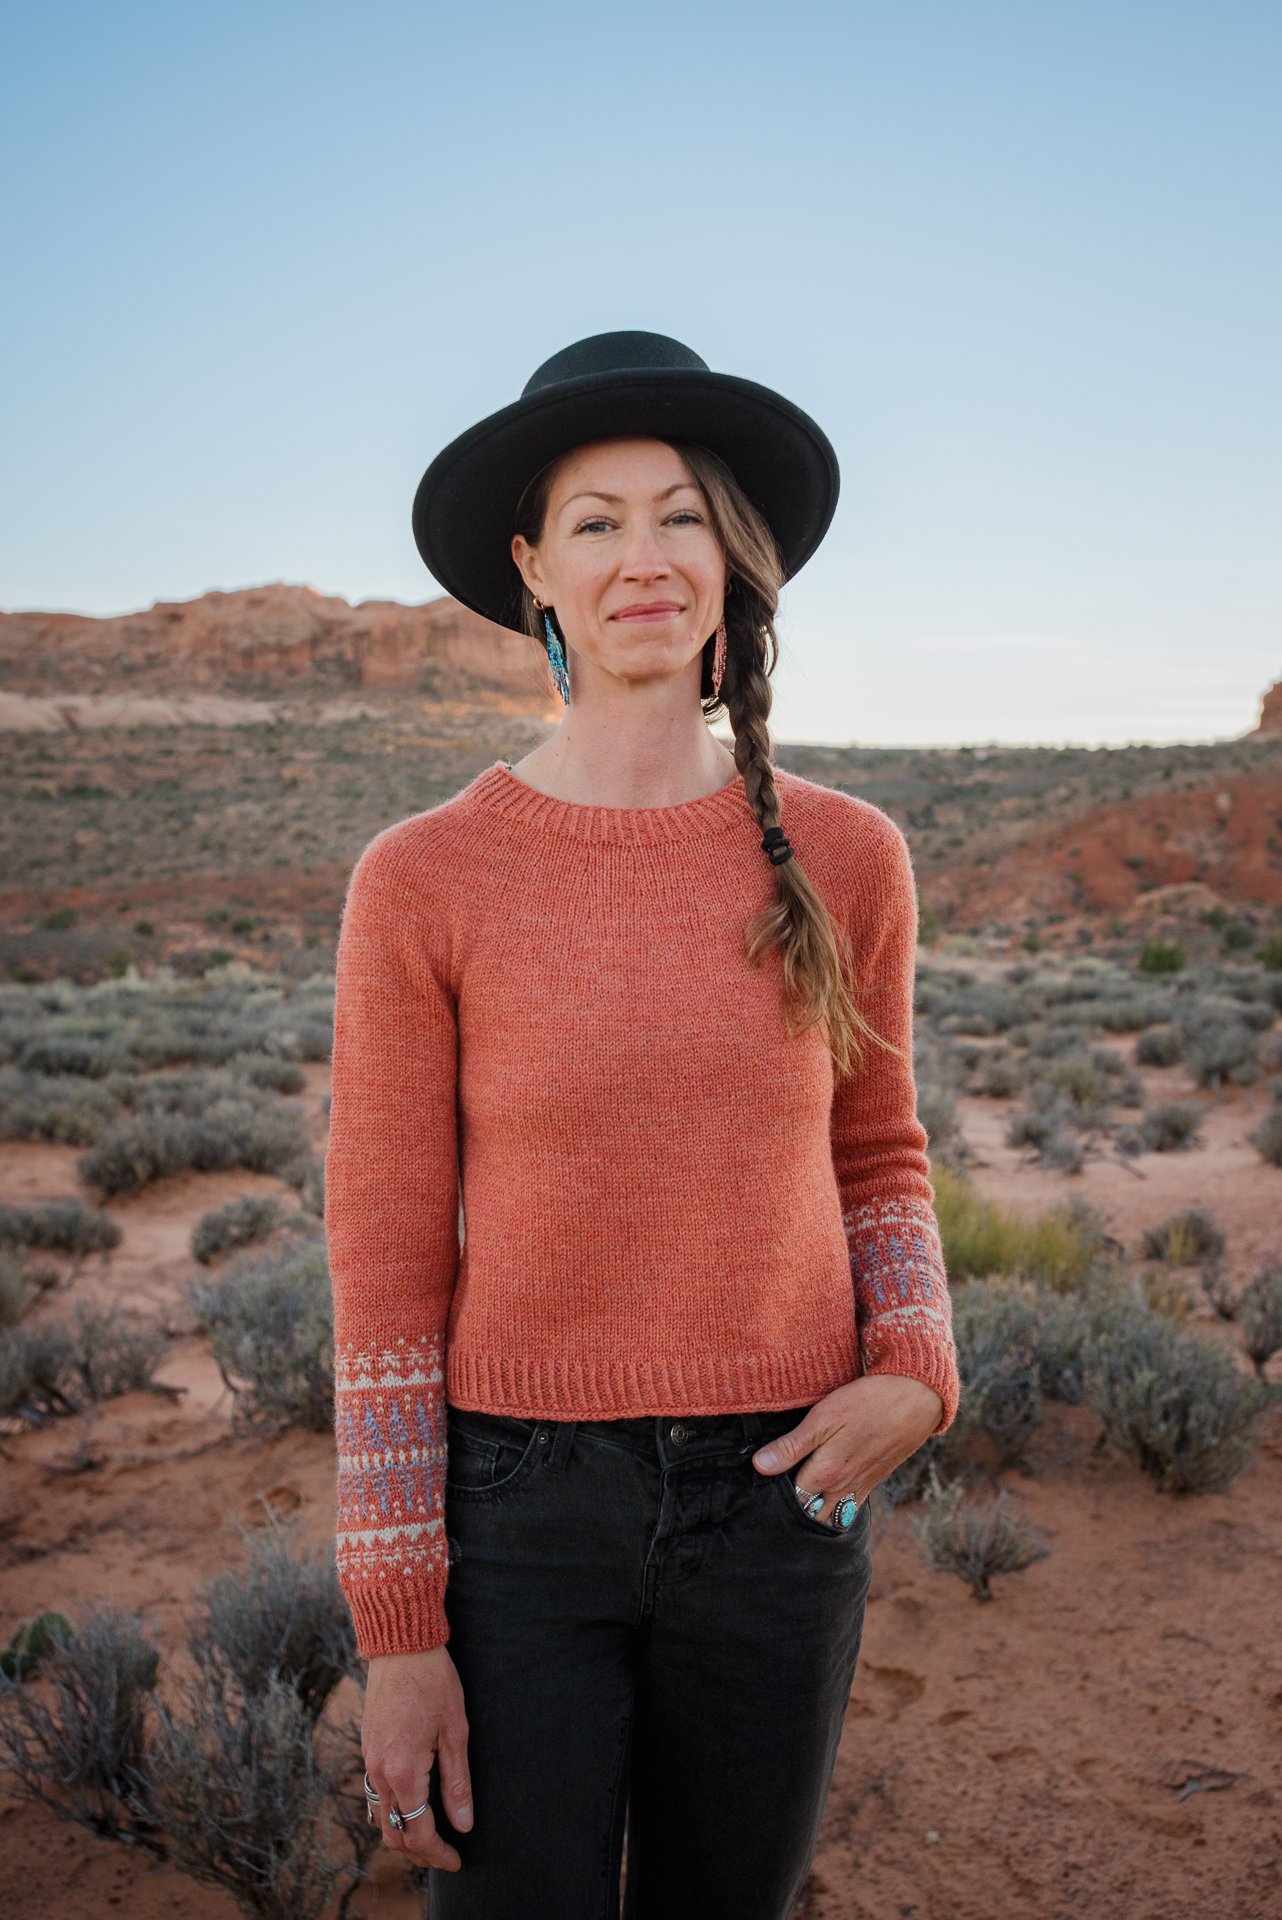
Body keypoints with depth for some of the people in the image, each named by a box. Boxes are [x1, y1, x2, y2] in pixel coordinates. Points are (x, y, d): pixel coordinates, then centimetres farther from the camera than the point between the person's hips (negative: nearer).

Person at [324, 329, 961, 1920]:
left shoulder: (842, 859, -3)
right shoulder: (422, 881, -10)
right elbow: (388, 1270, -7)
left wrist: (914, 1371, -7)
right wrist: (397, 1633, -5)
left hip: (775, 1500, 3)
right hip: (518, 1505, -2)